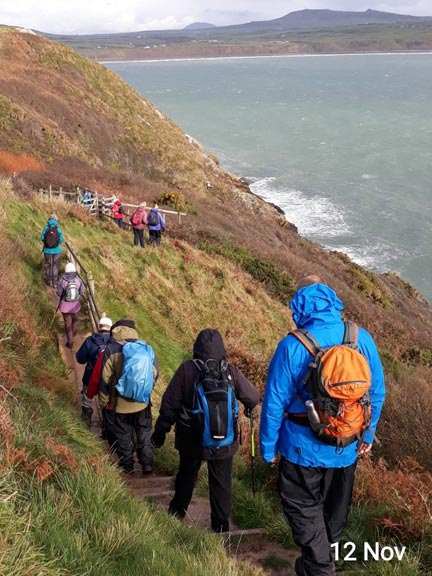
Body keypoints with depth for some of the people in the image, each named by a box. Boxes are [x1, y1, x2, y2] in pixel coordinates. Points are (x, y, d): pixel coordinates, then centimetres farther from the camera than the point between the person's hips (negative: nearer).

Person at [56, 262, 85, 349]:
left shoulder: (63, 281, -20)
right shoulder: (78, 280, -15)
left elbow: (59, 293, -11)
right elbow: (82, 292, -6)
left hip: (65, 306, -2)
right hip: (75, 305, 2)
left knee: (68, 323, 9)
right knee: (75, 320, 28)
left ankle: (70, 342, 12)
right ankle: (73, 334, 50)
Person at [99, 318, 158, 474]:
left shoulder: (111, 350, -13)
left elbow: (105, 378, -11)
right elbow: (155, 373, 4)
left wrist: (103, 401, 1)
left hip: (120, 404, -2)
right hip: (142, 402, 3)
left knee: (123, 435, 13)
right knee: (144, 433, 17)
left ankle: (127, 466, 23)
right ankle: (147, 463, 19)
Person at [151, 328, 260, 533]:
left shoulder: (186, 369, -13)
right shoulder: (231, 371, -11)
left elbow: (169, 403, -9)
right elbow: (253, 398, -4)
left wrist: (160, 430, 4)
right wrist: (249, 408, 20)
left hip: (191, 439, 1)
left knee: (186, 477, 22)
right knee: (221, 483, 14)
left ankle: (176, 513, 39)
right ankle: (221, 526, 20)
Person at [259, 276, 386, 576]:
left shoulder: (292, 347, -22)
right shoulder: (362, 339, -11)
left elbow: (274, 403, -16)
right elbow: (377, 392, -1)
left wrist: (268, 447, -1)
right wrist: (367, 435, 13)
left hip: (304, 449, -4)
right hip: (347, 447, 5)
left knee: (304, 507, 18)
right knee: (336, 505, 26)